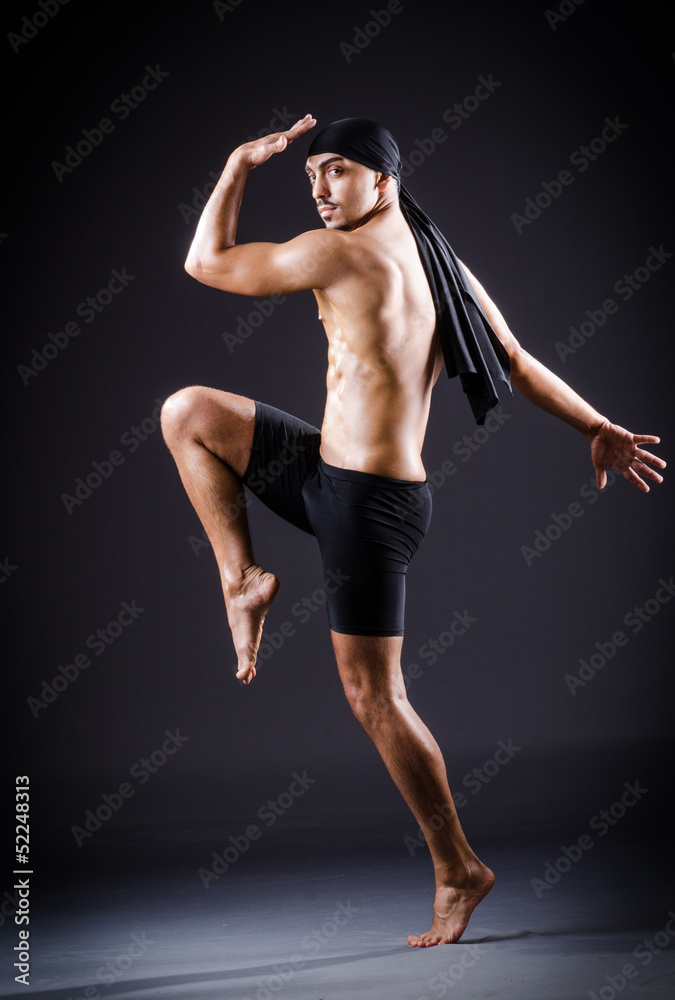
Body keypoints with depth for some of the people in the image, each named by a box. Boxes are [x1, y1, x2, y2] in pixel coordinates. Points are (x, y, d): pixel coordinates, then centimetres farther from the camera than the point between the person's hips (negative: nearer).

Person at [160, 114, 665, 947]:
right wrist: (599, 429, 11)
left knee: (374, 695, 0)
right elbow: (519, 363, 8)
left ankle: (457, 871, 11)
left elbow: (206, 263, -4)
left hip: (369, 502, -9)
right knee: (187, 412, 12)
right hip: (330, 471, 9)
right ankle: (244, 581, 12)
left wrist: (240, 165, 7)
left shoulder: (341, 252, -15)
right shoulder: (439, 263, 11)